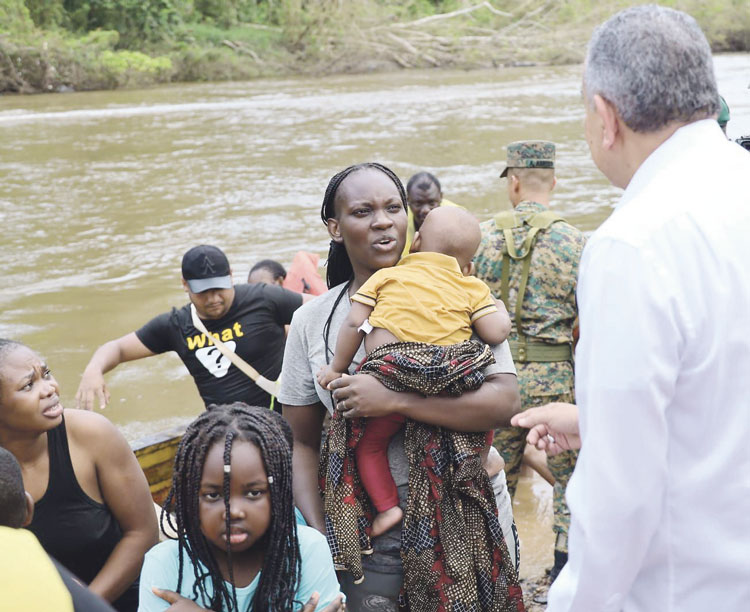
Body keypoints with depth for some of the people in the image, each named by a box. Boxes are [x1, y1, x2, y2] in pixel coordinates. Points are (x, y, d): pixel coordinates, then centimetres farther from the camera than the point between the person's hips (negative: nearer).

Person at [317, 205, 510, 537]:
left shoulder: (385, 276, 13)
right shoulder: (472, 288, 12)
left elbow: (354, 324, 5)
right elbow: (497, 333, 2)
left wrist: (336, 368, 14)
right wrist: (495, 307, 23)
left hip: (390, 382, -1)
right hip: (451, 382, 1)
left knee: (369, 444, 16)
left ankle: (387, 507, 7)